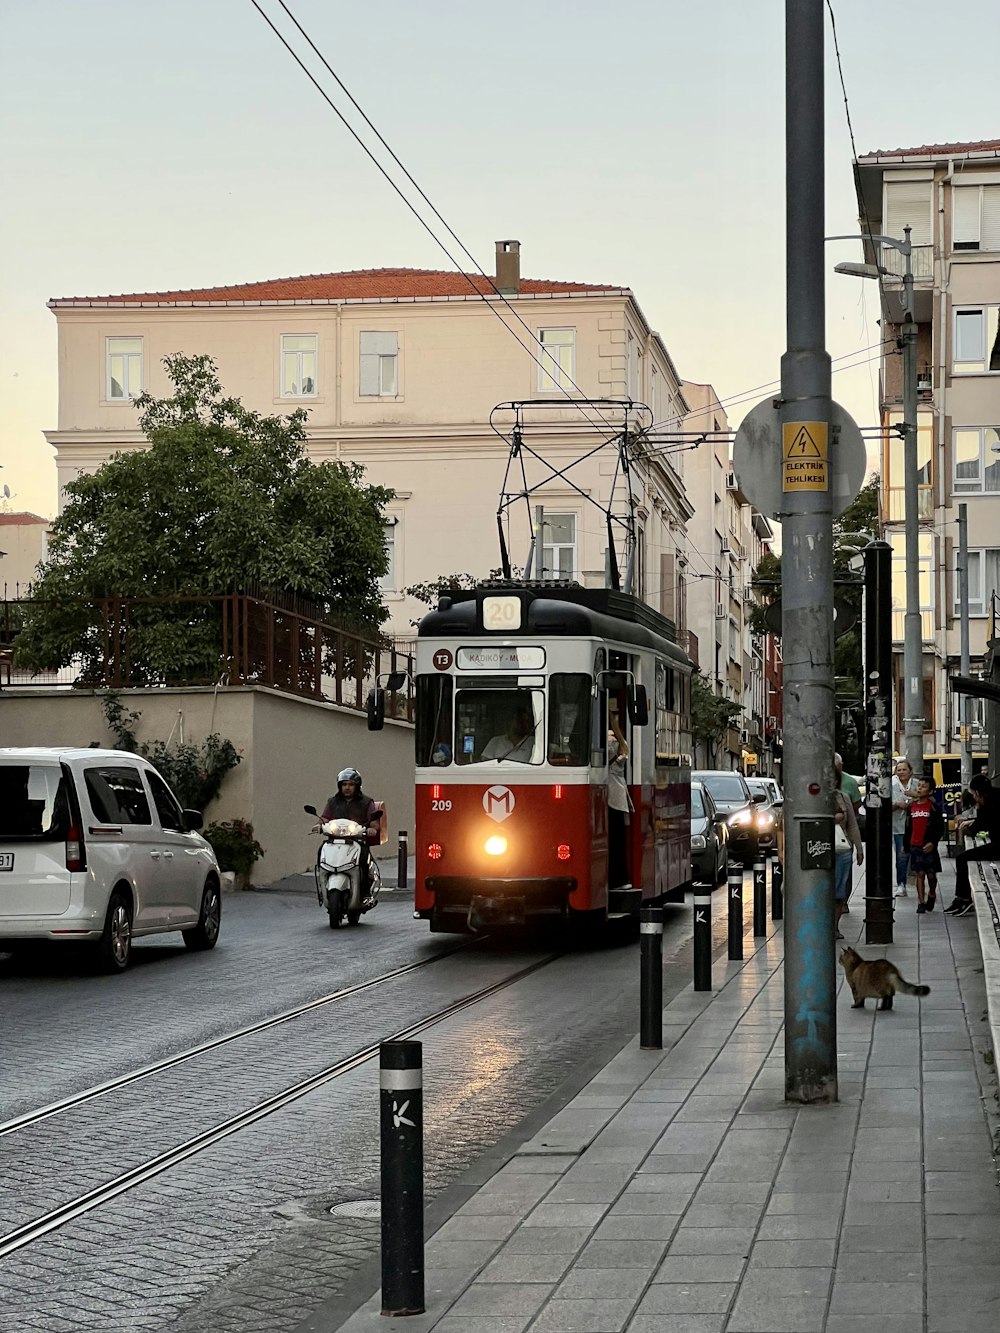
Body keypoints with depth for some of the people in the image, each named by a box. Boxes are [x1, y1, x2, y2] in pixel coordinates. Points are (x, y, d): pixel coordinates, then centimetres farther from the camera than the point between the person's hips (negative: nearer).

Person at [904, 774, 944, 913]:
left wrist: (933, 842, -15)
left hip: (929, 846, -2)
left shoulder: (933, 807, -4)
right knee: (919, 874, 1)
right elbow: (908, 827, 13)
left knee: (931, 874, 5)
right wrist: (905, 844, 14)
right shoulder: (912, 806, 7)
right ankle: (921, 902, 4)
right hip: (915, 846, 3)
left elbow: (940, 827, -5)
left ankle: (932, 894, 33)